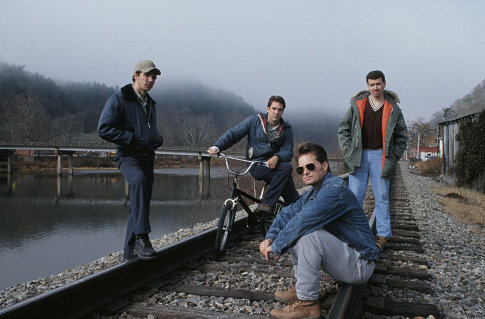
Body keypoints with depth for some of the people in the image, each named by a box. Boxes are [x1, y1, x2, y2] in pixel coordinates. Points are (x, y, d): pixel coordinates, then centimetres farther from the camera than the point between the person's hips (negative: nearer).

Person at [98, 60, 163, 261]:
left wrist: (157, 140, 7)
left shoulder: (150, 103, 20)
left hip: (147, 158, 8)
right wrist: (133, 139, -19)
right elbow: (104, 129, -13)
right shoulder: (119, 99, -4)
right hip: (127, 156, -7)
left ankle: (130, 251, 16)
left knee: (140, 205, 6)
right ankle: (141, 237, -38)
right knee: (139, 180, -37)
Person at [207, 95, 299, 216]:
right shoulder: (254, 120, 2)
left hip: (274, 164, 3)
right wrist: (217, 146, -17)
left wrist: (277, 157, -27)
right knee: (286, 167, -31)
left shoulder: (286, 129, 6)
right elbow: (233, 133, -1)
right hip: (257, 166, -3)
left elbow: (288, 151, -3)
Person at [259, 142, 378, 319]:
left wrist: (276, 246, -19)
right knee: (293, 229, 6)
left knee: (308, 232, -30)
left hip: (359, 265, -9)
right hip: (340, 254, 9)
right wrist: (269, 237, -5)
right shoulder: (311, 193, 8)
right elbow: (287, 213, 12)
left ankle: (307, 303, -20)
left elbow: (304, 220, -29)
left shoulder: (335, 189, -22)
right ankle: (301, 288, 7)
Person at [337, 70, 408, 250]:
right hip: (359, 155, 0)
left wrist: (393, 156, 1)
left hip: (380, 156, 0)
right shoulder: (357, 105, 4)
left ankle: (383, 234, 14)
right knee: (355, 196, 1)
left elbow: (402, 136, 12)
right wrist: (348, 151, -1)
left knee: (382, 197, 5)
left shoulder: (392, 108, 5)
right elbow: (343, 130, 9)